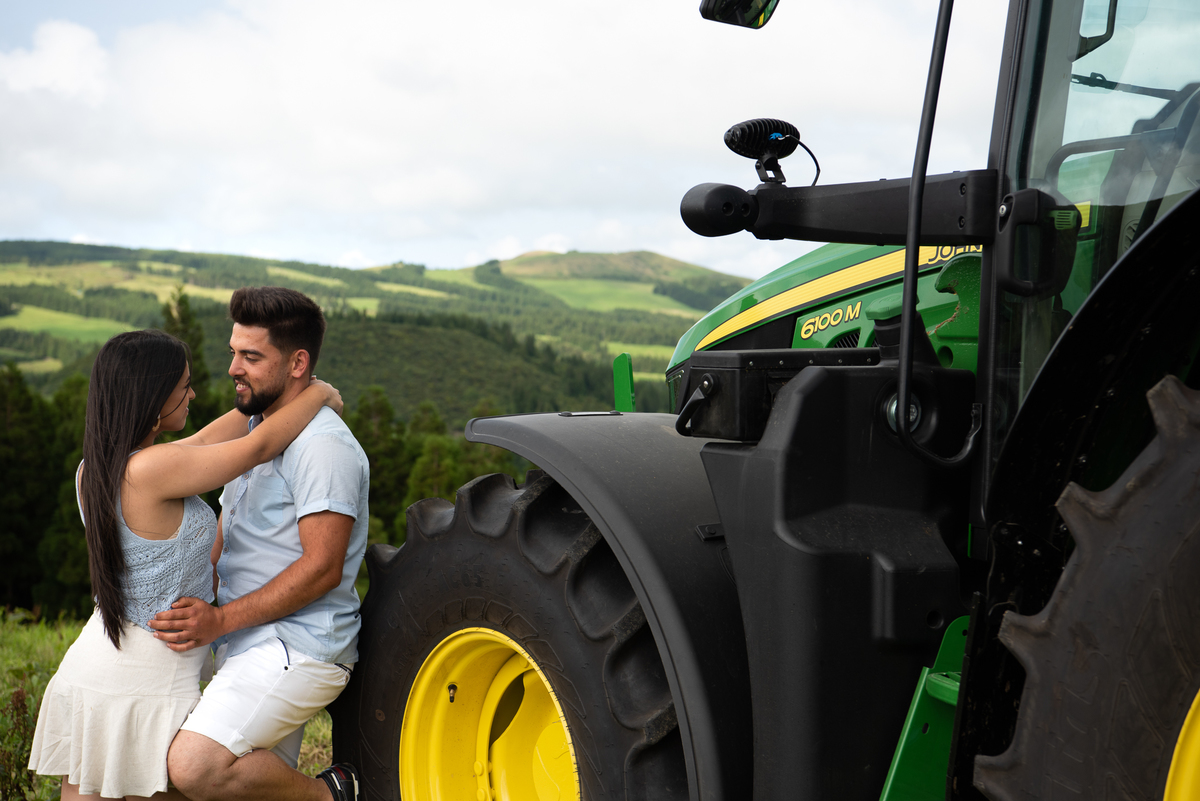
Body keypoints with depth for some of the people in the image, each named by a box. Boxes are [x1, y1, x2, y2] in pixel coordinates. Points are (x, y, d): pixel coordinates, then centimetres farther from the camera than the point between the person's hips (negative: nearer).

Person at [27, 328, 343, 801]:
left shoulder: (92, 470, 3)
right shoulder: (149, 470, -22)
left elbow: (202, 443, 14)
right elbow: (260, 446, -14)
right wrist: (319, 394, 3)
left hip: (88, 670, 8)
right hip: (149, 682, -8)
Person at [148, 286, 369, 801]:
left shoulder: (324, 445, -14)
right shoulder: (254, 432, 18)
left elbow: (322, 567, -21)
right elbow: (221, 541, 24)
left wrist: (221, 620, -23)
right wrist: (181, 604, 10)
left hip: (297, 648, -10)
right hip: (248, 646, 10)